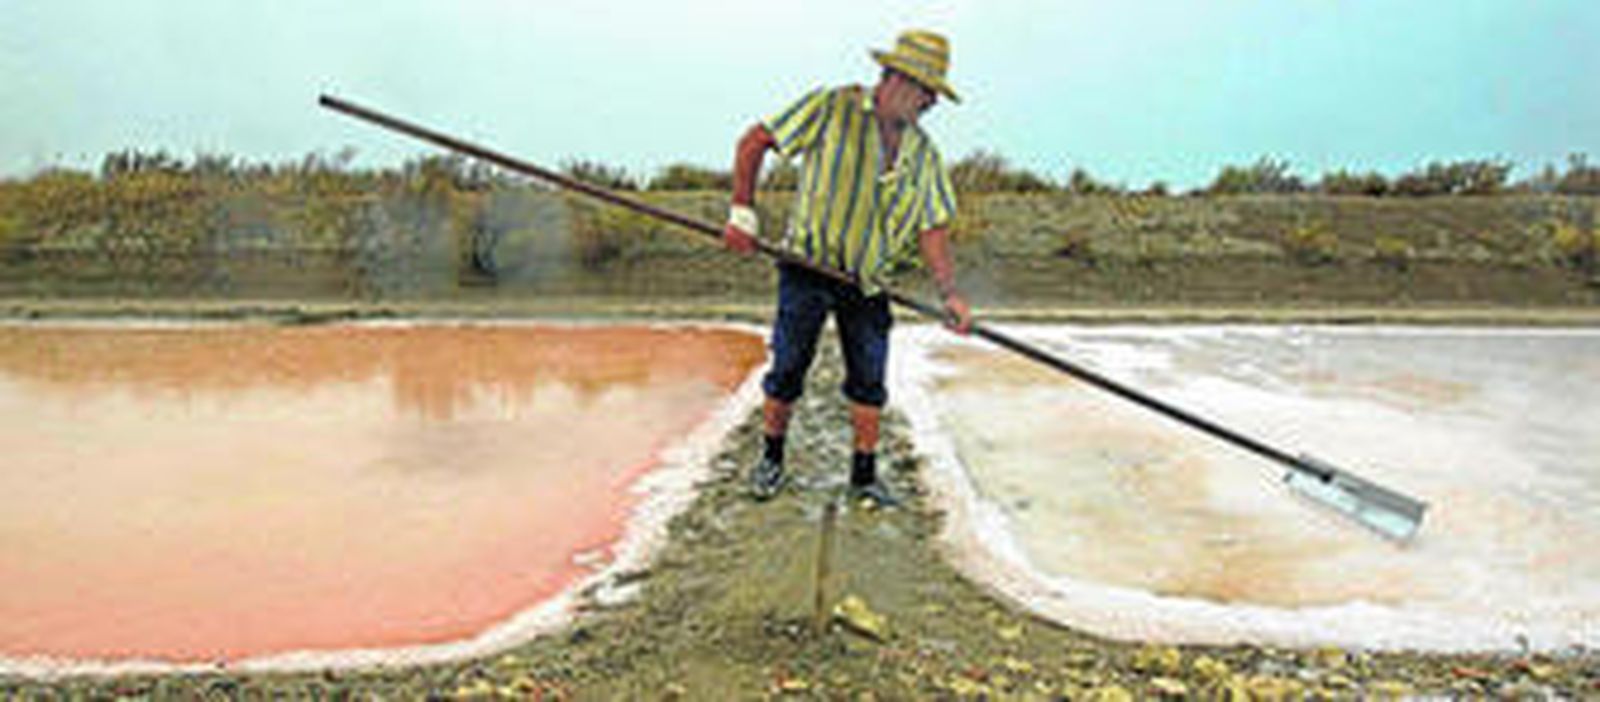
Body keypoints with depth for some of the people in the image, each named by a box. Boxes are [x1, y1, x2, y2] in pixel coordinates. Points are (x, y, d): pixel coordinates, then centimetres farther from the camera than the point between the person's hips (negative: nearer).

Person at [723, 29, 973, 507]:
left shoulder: (923, 153, 6)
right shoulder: (832, 109, -7)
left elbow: (931, 227, 3)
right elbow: (754, 142, -4)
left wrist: (949, 292, -10)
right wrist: (743, 212, -10)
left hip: (867, 281, 4)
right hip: (808, 267, -4)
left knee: (869, 378, 5)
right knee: (788, 369, 1)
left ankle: (864, 476, 19)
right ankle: (771, 460, 22)